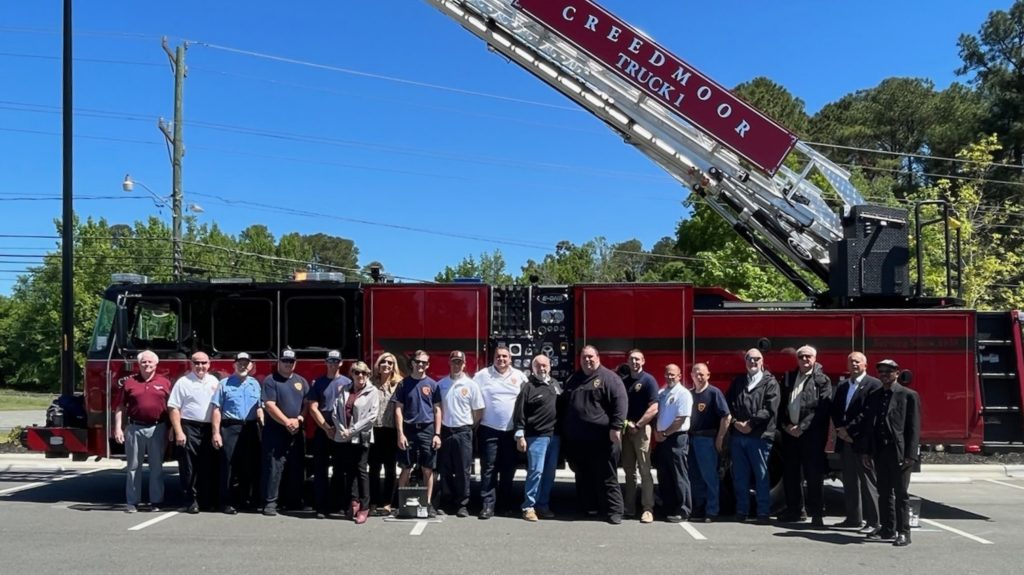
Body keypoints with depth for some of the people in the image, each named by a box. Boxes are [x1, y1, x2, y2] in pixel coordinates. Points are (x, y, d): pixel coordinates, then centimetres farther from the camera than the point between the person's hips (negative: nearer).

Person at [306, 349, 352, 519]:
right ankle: (321, 506, -1)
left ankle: (335, 504, 12)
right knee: (320, 470, -2)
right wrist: (327, 428, -9)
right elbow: (313, 408, 0)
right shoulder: (317, 383, 6)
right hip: (322, 431, 0)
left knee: (339, 469, 4)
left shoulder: (347, 382, 5)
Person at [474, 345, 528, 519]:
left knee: (508, 469, 9)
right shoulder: (482, 375, 0)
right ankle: (488, 505, -3)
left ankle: (504, 505, 20)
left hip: (512, 430, 3)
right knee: (489, 469, -4)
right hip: (490, 430, -2)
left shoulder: (519, 376, 6)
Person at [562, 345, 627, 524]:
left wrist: (616, 427, -19)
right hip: (576, 439, 6)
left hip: (601, 439, -6)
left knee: (607, 477, -1)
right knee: (583, 477, 14)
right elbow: (564, 405, 25)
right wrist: (565, 432, 21)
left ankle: (613, 510, 5)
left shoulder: (608, 378, -4)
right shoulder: (574, 379, 16)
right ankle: (585, 508, 23)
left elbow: (620, 402, -12)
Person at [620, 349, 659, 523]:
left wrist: (637, 425, -13)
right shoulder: (623, 381, 12)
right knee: (629, 470, 10)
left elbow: (654, 408, -12)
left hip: (641, 429, -6)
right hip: (626, 429, 6)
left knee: (644, 470, -5)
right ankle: (629, 507, 16)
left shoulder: (648, 380, -4)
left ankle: (648, 509, -4)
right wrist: (624, 423, -4)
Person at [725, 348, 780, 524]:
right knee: (740, 476, 8)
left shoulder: (770, 382, 1)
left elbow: (770, 409, -9)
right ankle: (742, 511, 16)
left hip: (759, 436, -4)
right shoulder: (738, 381, 16)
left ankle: (763, 512, 6)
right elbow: (728, 403, 9)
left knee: (761, 475, 0)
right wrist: (735, 422, -8)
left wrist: (750, 424, -13)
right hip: (737, 435, 4)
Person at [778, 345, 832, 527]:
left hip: (812, 434, -5)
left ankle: (816, 513, 3)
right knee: (790, 473, 8)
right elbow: (782, 404, 13)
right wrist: (785, 425, -2)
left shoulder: (822, 380, -1)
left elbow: (822, 408, -10)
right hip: (789, 432, 5)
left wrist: (802, 427, -14)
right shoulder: (788, 378, 14)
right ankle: (794, 510, 19)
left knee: (814, 474, -3)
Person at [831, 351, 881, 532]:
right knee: (849, 482, 12)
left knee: (868, 481, -4)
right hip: (845, 441, 7)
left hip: (863, 441, -7)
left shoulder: (874, 385, -5)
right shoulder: (842, 385, 18)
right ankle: (853, 518, 20)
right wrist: (840, 429, -3)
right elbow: (835, 410, 14)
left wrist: (849, 430, -14)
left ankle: (873, 521, 0)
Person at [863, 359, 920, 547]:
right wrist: (868, 451, 8)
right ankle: (887, 528, 21)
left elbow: (914, 427, -6)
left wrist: (910, 455, -13)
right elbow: (869, 424, 14)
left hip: (899, 452, -5)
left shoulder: (909, 396, -2)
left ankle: (903, 532, 4)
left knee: (901, 494, -2)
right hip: (880, 452, 5)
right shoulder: (874, 396, 13)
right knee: (884, 493, 12)